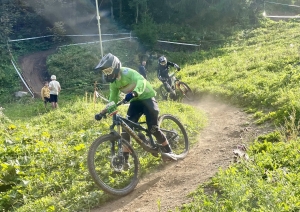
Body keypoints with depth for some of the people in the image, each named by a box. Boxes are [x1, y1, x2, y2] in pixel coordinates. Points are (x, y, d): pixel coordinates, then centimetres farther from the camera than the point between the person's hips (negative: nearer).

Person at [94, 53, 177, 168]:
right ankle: (125, 159, -4)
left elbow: (141, 81, -42)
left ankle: (168, 151, 10)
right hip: (135, 101, 7)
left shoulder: (127, 72, -24)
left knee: (153, 128, -11)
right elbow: (113, 100, 4)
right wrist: (102, 112, -9)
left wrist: (134, 93, -61)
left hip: (147, 98, -6)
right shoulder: (113, 82, -1)